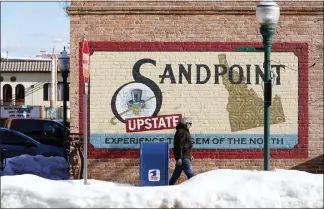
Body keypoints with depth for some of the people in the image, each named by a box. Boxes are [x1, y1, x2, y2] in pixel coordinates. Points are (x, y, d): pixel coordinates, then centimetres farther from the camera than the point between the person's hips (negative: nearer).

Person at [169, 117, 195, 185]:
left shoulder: (185, 131, 20)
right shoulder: (181, 132, -13)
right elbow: (178, 145, -21)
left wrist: (190, 155, 28)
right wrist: (179, 158, -24)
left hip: (185, 157, 11)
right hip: (183, 158, -11)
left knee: (176, 174, 13)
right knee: (191, 174, -10)